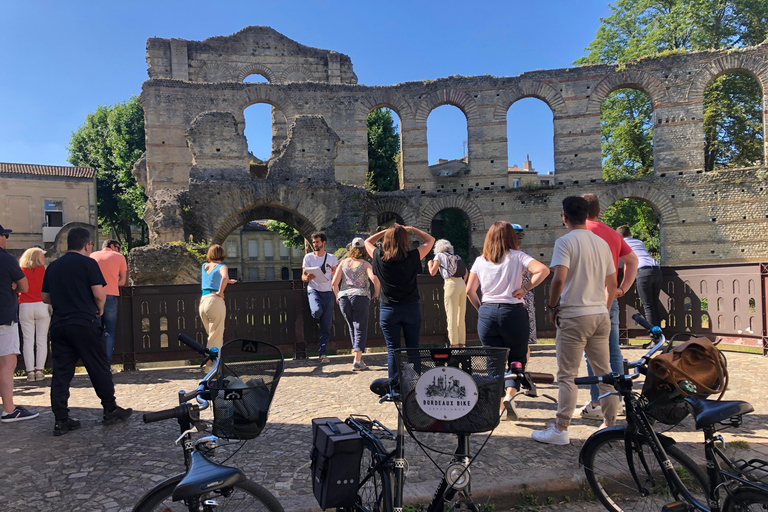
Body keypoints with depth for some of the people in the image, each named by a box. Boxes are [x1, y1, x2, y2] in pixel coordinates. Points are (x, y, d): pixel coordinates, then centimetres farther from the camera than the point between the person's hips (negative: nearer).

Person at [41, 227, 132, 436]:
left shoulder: (53, 266, 13)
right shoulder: (88, 263, -6)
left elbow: (45, 297, 16)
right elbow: (99, 294, -13)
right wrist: (100, 309, 5)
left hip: (58, 325, 6)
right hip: (84, 324, -6)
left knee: (61, 372, 7)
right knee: (99, 369, 5)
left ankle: (60, 420, 8)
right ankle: (110, 410, 14)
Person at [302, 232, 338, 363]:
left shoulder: (332, 258, 11)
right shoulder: (308, 257, 9)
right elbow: (303, 276, 7)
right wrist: (307, 277, -17)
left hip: (327, 292, 1)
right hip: (313, 290, -1)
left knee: (326, 326, -3)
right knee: (317, 311, -32)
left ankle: (322, 353, 5)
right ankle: (319, 321, 6)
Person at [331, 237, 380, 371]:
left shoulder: (343, 262, 11)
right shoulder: (365, 264, 3)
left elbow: (334, 283, 4)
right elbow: (374, 279, -15)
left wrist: (337, 296, 19)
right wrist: (376, 292, 2)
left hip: (343, 297, 3)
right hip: (360, 296, -3)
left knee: (352, 329, 17)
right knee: (360, 329, 0)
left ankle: (359, 358, 25)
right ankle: (357, 362, -8)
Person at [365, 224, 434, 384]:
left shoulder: (380, 258, -7)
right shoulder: (412, 257, -9)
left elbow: (367, 242, 14)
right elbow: (430, 240, 7)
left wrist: (385, 231, 13)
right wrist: (412, 229, 11)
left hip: (388, 310, 0)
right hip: (411, 308, 0)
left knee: (392, 349, 6)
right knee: (413, 348, 10)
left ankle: (393, 386, 6)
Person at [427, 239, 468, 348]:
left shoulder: (439, 256, 8)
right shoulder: (456, 257, 24)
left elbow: (432, 272, 1)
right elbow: (466, 272, 22)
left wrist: (430, 264, 19)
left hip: (451, 284, -6)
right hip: (462, 284, 6)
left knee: (451, 317, -6)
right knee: (461, 317, 10)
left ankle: (454, 344, -9)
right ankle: (462, 344, 13)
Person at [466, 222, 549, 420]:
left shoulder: (480, 261, 8)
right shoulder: (517, 256, 1)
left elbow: (469, 290, 5)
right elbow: (543, 270, -13)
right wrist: (525, 288, -5)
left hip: (487, 313, 2)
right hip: (513, 312, -2)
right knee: (517, 358, 12)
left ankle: (498, 403, 7)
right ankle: (510, 394, -9)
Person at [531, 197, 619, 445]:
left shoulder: (565, 241, -10)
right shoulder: (602, 243, 11)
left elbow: (559, 279, -22)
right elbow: (612, 283, 14)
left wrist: (552, 306, -8)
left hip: (574, 316, -7)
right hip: (600, 315, 7)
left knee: (567, 376, -1)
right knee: (604, 373, 13)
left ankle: (560, 430, 6)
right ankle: (611, 426, 22)